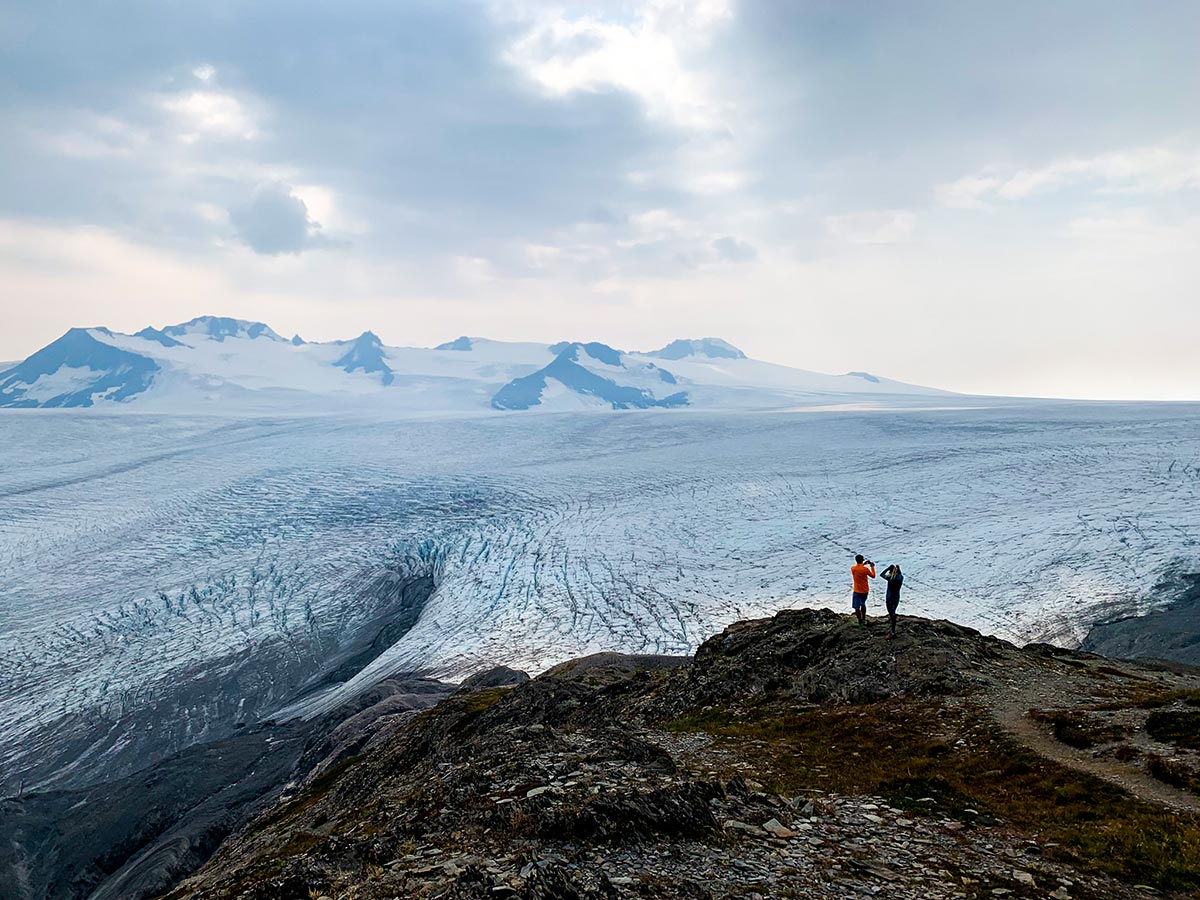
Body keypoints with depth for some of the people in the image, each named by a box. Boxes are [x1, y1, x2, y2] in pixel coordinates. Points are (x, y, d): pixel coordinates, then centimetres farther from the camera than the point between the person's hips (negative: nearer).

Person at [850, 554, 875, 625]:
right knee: (863, 604, 24)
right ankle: (863, 619, 33)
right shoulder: (865, 569, -15)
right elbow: (873, 576, 2)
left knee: (857, 607, 4)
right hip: (865, 590, 2)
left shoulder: (852, 568, -9)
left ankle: (860, 622, 3)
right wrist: (872, 567, 11)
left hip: (857, 591, -2)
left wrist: (863, 564, 18)